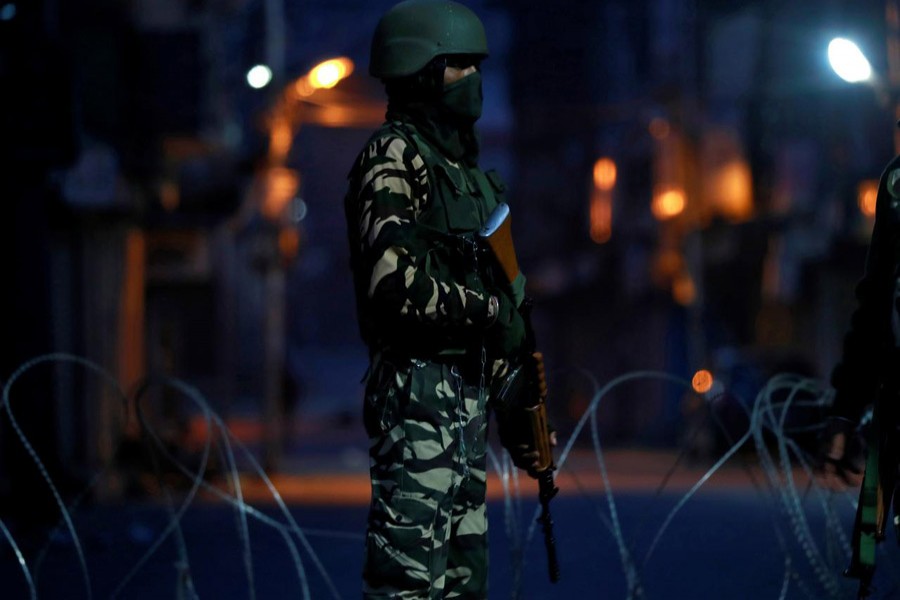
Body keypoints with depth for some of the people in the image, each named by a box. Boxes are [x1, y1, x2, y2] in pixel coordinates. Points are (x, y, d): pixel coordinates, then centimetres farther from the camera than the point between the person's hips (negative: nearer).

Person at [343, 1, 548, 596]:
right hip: (419, 393, -10)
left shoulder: (462, 164, 19)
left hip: (467, 395, 10)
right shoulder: (393, 157, -9)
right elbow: (394, 283, -22)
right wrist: (492, 312, -14)